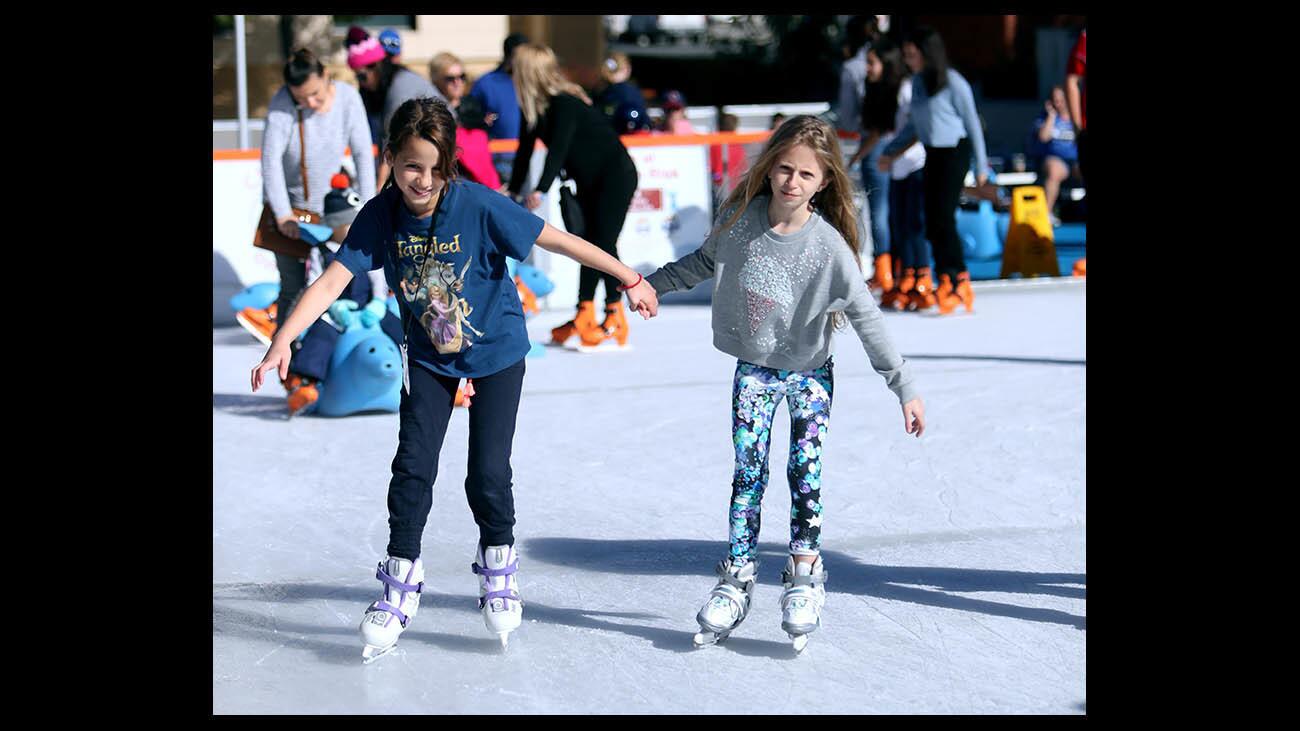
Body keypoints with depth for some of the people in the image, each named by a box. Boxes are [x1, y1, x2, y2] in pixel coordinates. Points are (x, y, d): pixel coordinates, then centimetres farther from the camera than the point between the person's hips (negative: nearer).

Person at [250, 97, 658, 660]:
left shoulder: (479, 206, -25)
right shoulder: (381, 216, -17)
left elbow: (555, 239, -21)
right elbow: (333, 280, -21)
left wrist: (630, 279, -17)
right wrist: (283, 340, -33)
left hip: (495, 351, -2)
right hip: (429, 356, 2)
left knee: (488, 472, -5)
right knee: (412, 466, -4)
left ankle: (498, 566, 23)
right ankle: (399, 587, 11)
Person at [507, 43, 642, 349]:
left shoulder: (564, 103, -26)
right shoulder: (534, 107, 0)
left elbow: (558, 148, -34)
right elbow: (525, 149, 7)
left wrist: (541, 189, -40)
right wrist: (513, 190, 6)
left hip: (616, 174, -9)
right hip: (588, 180, 9)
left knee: (604, 242, -12)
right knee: (590, 242, 9)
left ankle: (615, 320, -9)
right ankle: (584, 317, 11)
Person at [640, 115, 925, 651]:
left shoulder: (828, 246, -21)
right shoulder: (740, 218, -12)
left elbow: (866, 319, -15)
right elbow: (705, 261, 11)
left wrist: (904, 387, -13)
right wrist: (652, 284, 18)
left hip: (809, 372, -2)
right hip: (753, 369, 2)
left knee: (804, 473, -5)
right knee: (748, 473, 0)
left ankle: (804, 574, 11)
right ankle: (737, 578, 6)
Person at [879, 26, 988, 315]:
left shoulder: (954, 83, -12)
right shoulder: (917, 81, 8)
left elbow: (972, 124, -5)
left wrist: (981, 166, -1)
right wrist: (891, 152, 21)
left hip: (954, 153, -7)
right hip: (932, 155, 7)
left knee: (943, 217, -13)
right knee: (931, 222, 3)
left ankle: (957, 279, -5)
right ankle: (948, 280, 9)